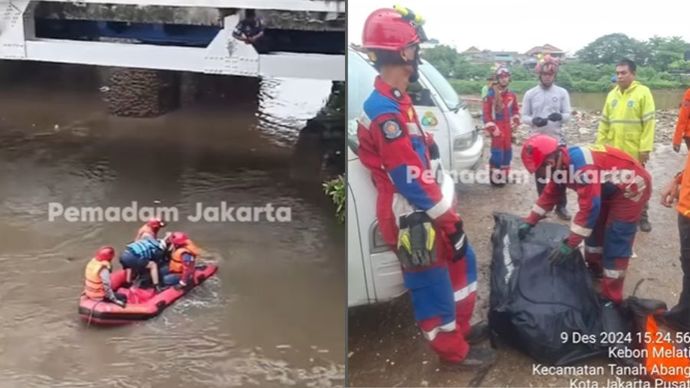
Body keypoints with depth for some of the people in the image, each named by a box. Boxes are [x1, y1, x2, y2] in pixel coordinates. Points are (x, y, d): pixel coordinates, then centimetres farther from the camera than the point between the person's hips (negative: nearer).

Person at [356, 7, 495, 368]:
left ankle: (461, 327, 41)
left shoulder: (397, 102, 9)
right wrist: (447, 218, -17)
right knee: (434, 286, 7)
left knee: (462, 264, 23)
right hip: (412, 218, -10)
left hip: (428, 210, 10)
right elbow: (410, 180, -25)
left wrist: (446, 209, 14)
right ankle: (454, 351, 26)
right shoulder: (385, 112, -25)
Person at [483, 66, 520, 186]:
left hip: (508, 128, 7)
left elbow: (515, 110, 22)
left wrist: (515, 122, 9)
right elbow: (485, 113, -13)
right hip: (497, 128, -7)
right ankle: (495, 177, 0)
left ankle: (504, 175, 27)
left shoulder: (512, 95, 8)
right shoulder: (491, 95, -12)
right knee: (497, 153, -10)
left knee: (507, 152, 13)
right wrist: (491, 128, -17)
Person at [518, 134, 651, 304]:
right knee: (595, 229, 22)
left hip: (632, 188, -10)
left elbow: (589, 207, -37)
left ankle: (611, 299, 0)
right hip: (610, 189, 10)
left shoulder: (582, 165, -36)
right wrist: (530, 221, 1)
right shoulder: (562, 163, -6)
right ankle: (595, 269, 44)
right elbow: (550, 194, 7)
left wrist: (570, 244, -34)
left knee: (615, 243, -8)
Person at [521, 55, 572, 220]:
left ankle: (561, 206, 15)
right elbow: (524, 116, 1)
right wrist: (534, 120, -21)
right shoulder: (530, 94, 1)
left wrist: (560, 116, -25)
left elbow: (568, 115, -2)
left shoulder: (562, 92, 2)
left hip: (558, 139, 0)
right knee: (540, 175, 8)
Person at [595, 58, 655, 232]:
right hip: (613, 151, 4)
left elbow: (649, 122, -10)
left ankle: (642, 216, 23)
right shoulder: (612, 94, 8)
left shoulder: (643, 92, -7)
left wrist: (645, 148, -14)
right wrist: (600, 145, 6)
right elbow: (604, 123, 11)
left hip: (634, 151, -4)